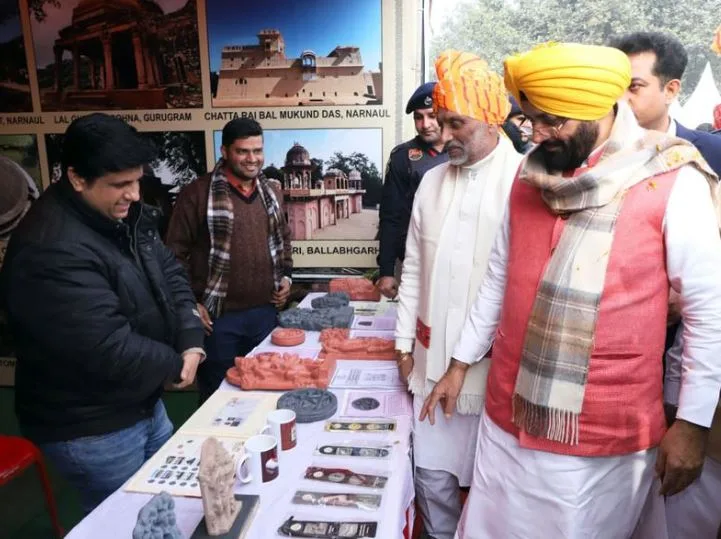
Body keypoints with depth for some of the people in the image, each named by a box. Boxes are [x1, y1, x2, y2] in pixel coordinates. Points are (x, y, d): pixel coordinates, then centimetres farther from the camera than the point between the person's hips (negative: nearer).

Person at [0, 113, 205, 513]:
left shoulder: (123, 215, 0)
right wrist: (175, 364, -14)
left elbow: (170, 274, 5)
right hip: (93, 430, -8)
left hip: (143, 404, 9)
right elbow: (110, 351, -33)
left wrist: (191, 342, -10)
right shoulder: (50, 250, -31)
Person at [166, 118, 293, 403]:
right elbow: (176, 253, -7)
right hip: (219, 316, -5)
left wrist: (286, 275, 8)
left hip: (265, 311, 5)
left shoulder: (272, 191, 8)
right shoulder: (198, 193, -10)